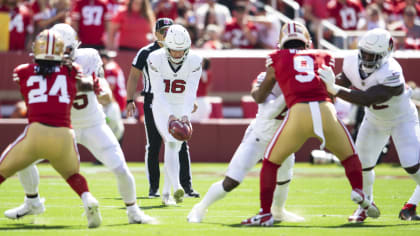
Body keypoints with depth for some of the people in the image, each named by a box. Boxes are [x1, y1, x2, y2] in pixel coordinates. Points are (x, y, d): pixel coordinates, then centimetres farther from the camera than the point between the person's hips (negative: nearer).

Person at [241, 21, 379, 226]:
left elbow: (260, 97, 27)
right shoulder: (322, 57, 24)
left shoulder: (277, 59, 19)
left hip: (298, 112, -2)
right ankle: (358, 192, 1)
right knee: (349, 155, 24)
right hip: (326, 110, 2)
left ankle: (265, 213, 8)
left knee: (270, 162, 15)